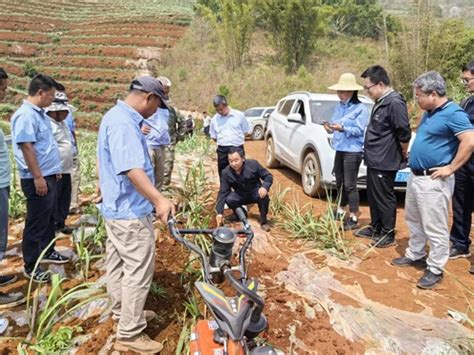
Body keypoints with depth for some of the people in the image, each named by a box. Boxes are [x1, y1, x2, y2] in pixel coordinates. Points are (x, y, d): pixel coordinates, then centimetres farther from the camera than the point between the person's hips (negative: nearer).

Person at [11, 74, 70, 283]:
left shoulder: (39, 113, 12)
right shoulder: (26, 115, -19)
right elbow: (27, 148, -23)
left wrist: (54, 169, 22)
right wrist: (38, 177, -23)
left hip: (49, 176, 10)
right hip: (37, 179, -10)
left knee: (49, 218, 20)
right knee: (36, 223, 0)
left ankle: (47, 252, 36)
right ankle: (31, 266, 12)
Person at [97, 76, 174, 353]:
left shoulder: (118, 117, 12)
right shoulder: (123, 123, -23)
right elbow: (132, 169, -37)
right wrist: (159, 199, -44)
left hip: (116, 208, 11)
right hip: (130, 212, -11)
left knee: (118, 265, 21)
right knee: (138, 271, -2)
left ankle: (123, 312, 37)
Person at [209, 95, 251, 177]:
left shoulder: (239, 115, -1)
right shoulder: (214, 119, 6)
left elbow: (246, 132, 6)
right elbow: (213, 136, 15)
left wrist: (236, 139, -1)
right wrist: (223, 142, 4)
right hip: (222, 150, 2)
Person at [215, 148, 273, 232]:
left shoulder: (253, 164, -19)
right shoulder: (226, 173, -16)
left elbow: (268, 176, -12)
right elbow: (223, 192, -16)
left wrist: (264, 187, -35)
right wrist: (219, 212, -26)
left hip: (255, 192, -1)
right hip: (240, 195, 1)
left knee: (264, 196, -34)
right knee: (229, 199, -29)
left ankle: (263, 221, -10)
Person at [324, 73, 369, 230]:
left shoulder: (361, 108, -9)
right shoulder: (339, 107, 13)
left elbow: (359, 130, -14)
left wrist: (343, 128, -26)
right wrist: (330, 128, -7)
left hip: (353, 151, -7)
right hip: (340, 149, 8)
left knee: (350, 185, -5)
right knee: (339, 182, 18)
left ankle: (354, 218, 4)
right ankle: (340, 210, 35)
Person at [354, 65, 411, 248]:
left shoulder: (394, 102, -19)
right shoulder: (380, 102, 11)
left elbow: (404, 134, -21)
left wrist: (403, 156, -9)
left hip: (384, 162, -9)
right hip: (374, 160, 10)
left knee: (385, 199, 2)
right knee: (373, 197, 18)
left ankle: (388, 235, 15)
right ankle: (375, 228, 33)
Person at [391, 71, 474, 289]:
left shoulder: (453, 113, -17)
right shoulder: (429, 113, 12)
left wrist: (450, 168, -21)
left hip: (433, 181, -10)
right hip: (415, 176, 10)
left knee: (434, 228, 1)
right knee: (414, 221, 21)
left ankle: (435, 269, 13)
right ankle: (415, 255, 37)